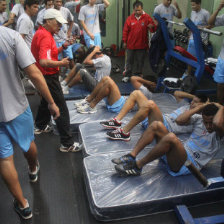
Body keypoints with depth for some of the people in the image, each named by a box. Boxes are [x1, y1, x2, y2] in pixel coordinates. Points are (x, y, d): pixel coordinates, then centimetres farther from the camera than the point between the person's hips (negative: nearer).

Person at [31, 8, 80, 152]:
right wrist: (61, 63, -23)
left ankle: (41, 127, 49)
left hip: (46, 76, 11)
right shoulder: (45, 37, -22)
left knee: (46, 101, 29)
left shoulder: (42, 33, 10)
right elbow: (44, 61, -34)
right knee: (61, 109, -8)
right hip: (49, 77, -11)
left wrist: (63, 47, 3)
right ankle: (67, 143, -3)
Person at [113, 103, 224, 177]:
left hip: (188, 165, -7)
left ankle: (137, 166, -24)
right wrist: (201, 106, 1)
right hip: (180, 152, 7)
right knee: (156, 125, -9)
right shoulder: (199, 119, 13)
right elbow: (180, 120, -1)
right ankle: (131, 156, -17)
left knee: (171, 137, -37)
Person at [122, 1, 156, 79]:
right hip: (131, 44, 1)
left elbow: (154, 28, -3)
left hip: (142, 44, -1)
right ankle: (128, 75, 22)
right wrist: (124, 41, 3)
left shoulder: (147, 17, -3)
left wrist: (152, 27, -27)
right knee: (129, 60, 10)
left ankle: (139, 74, 25)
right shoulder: (130, 18, -1)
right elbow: (125, 31, 3)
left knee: (140, 61, 10)